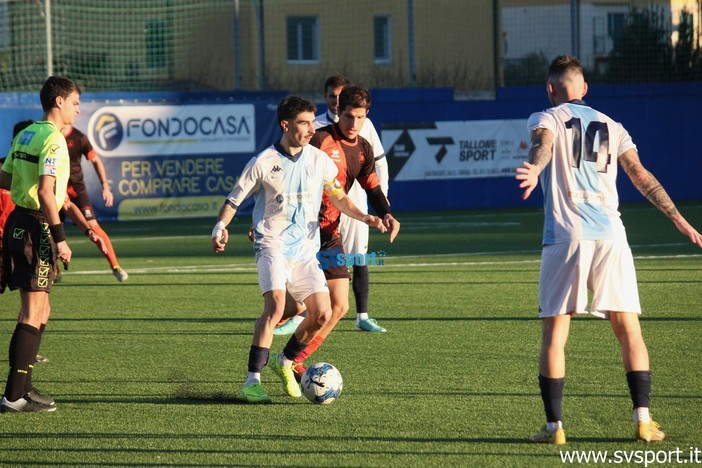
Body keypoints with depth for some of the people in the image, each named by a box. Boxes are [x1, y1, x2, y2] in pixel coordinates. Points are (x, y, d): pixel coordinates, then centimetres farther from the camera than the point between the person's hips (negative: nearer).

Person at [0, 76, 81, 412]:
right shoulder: (53, 139, -15)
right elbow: (45, 193, -23)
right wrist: (60, 239, -21)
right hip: (36, 226, -9)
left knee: (39, 311, 17)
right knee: (32, 314, -5)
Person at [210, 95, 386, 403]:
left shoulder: (319, 160, 4)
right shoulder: (264, 162, -8)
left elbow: (337, 197, 17)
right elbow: (234, 200, 0)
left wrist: (364, 217, 1)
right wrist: (220, 227, -18)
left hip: (306, 250, 5)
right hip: (272, 245, -5)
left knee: (322, 314, -6)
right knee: (276, 305, -26)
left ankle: (285, 362, 21)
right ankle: (252, 381, -22)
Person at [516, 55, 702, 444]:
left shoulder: (545, 119, 8)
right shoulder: (611, 127, 18)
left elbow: (543, 145, -16)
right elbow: (643, 178, 11)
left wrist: (535, 171, -37)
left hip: (565, 235, -3)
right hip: (610, 233, 3)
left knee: (554, 332, 3)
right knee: (628, 329, 7)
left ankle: (554, 425, 1)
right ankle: (643, 419, 0)